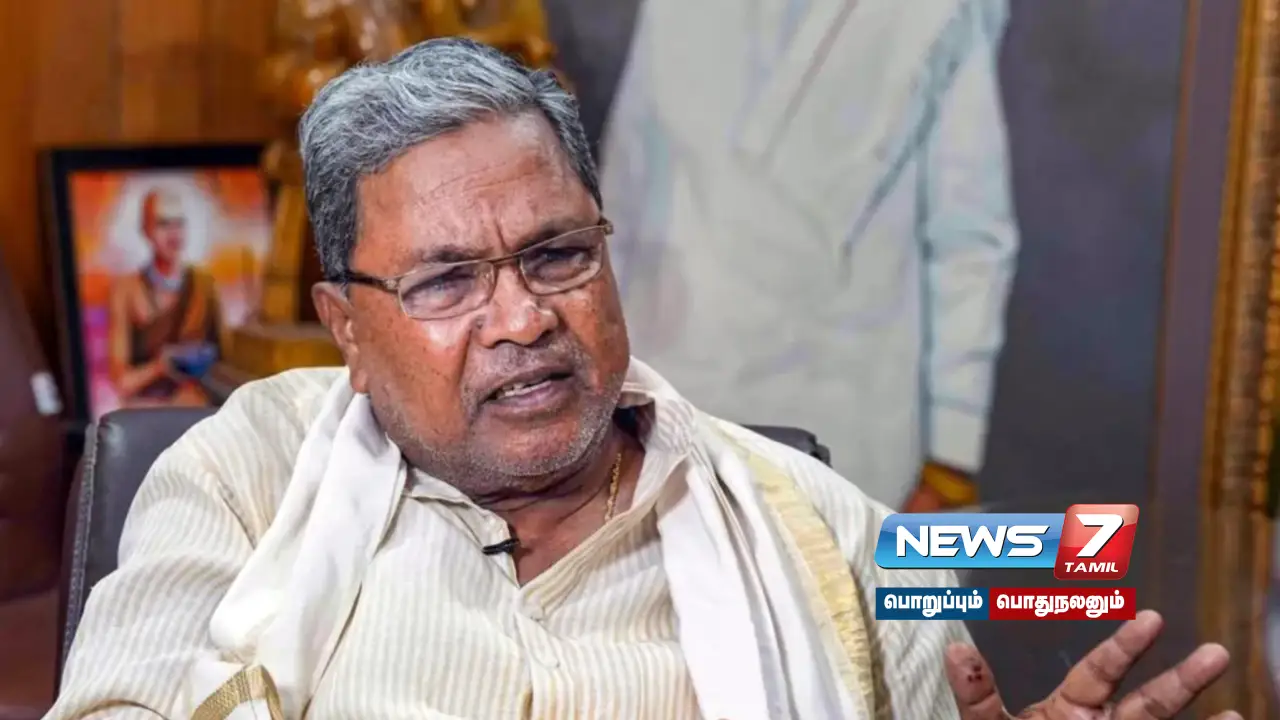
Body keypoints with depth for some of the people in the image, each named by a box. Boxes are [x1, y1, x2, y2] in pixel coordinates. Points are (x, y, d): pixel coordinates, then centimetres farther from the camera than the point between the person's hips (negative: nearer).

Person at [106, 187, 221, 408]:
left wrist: (204, 365, -9)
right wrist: (157, 367, -19)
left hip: (198, 412, 2)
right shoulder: (126, 289, -3)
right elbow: (121, 380, -4)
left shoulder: (205, 285, 3)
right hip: (143, 411, -2)